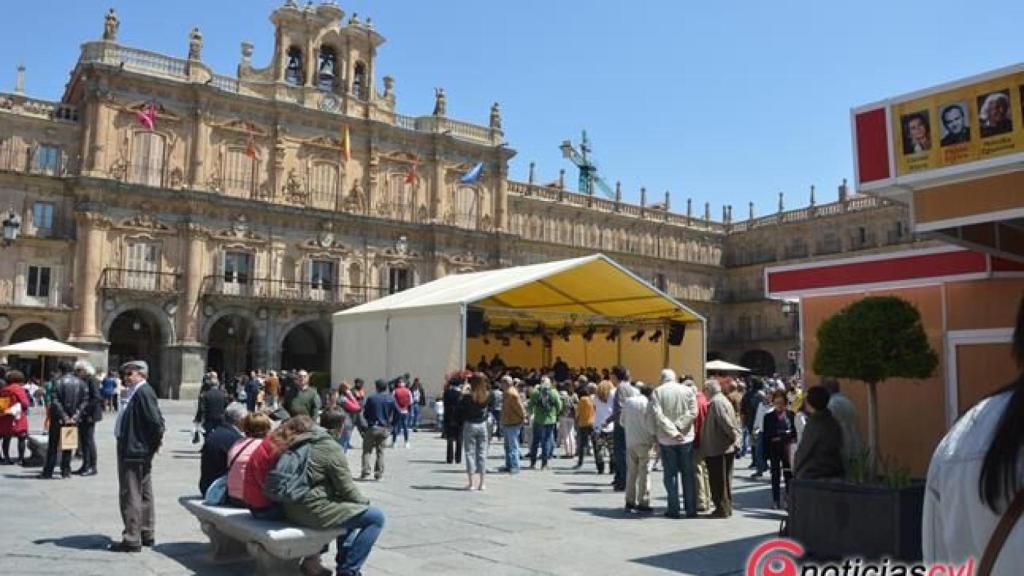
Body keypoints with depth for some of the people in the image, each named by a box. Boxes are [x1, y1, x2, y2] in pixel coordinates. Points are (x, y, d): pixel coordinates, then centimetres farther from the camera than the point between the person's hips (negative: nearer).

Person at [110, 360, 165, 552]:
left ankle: (132, 540, 4)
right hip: (132, 450, 11)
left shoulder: (143, 392, -19)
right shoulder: (133, 392, 12)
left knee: (131, 495, -3)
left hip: (135, 452, -11)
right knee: (144, 494, 18)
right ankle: (147, 534, 29)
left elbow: (156, 421, -25)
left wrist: (155, 442, -12)